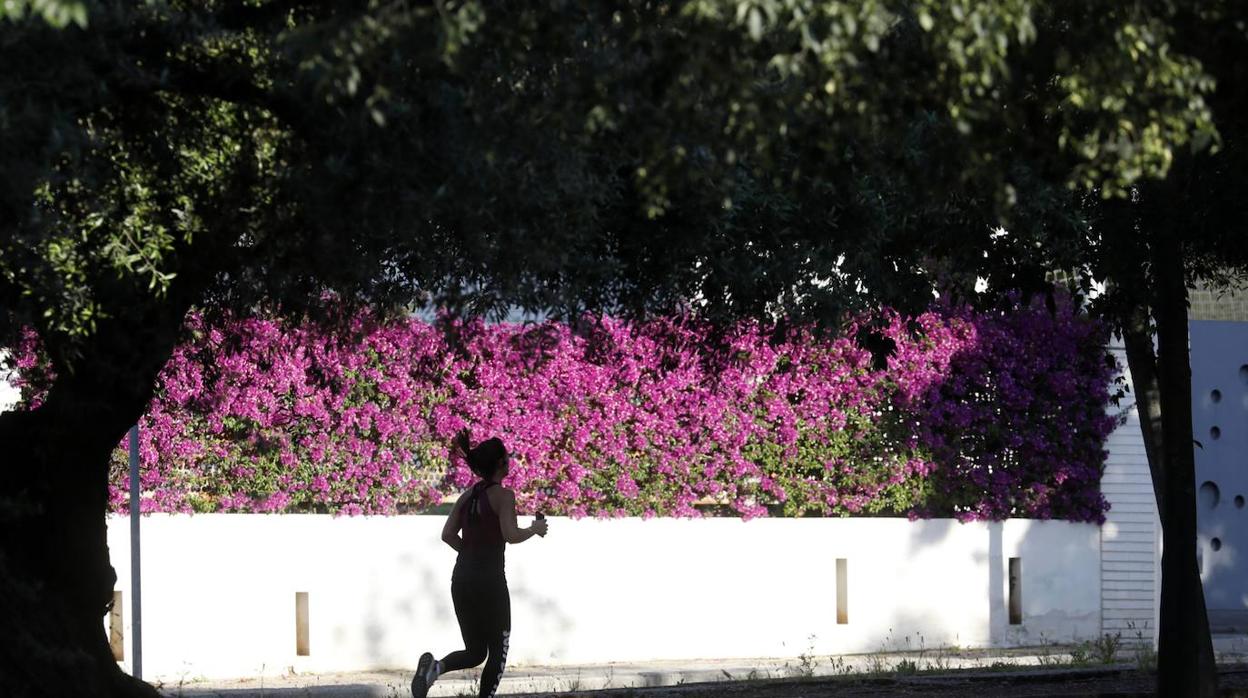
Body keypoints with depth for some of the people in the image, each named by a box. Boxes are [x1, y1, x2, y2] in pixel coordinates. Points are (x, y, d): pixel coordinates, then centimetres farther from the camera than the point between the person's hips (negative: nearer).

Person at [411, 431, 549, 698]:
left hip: (462, 579, 6)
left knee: (475, 651, 13)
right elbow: (511, 535, -21)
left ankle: (434, 667, -16)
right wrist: (535, 529, -3)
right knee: (498, 651, 9)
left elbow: (448, 534, 7)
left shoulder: (468, 495, 10)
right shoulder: (503, 495, -9)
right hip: (490, 581, -6)